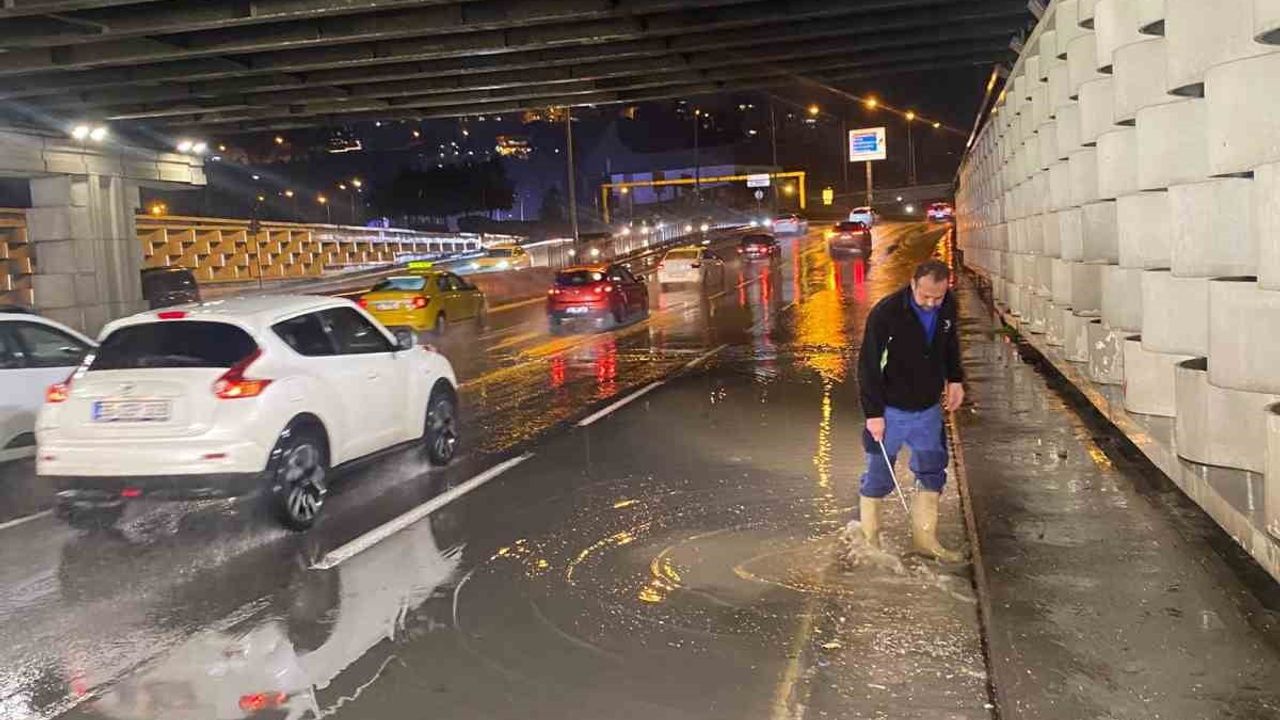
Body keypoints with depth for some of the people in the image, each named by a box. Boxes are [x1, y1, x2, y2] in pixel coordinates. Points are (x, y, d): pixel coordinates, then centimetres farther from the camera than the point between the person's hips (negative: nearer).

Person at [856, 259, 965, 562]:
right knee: (878, 477, 4)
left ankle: (925, 539, 27)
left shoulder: (948, 306, -5)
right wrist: (873, 412, -17)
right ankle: (869, 539, 19)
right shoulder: (886, 313, -23)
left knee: (932, 473, 13)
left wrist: (955, 379, 7)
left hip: (929, 408, 6)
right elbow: (868, 365, -18)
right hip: (891, 411, -5)